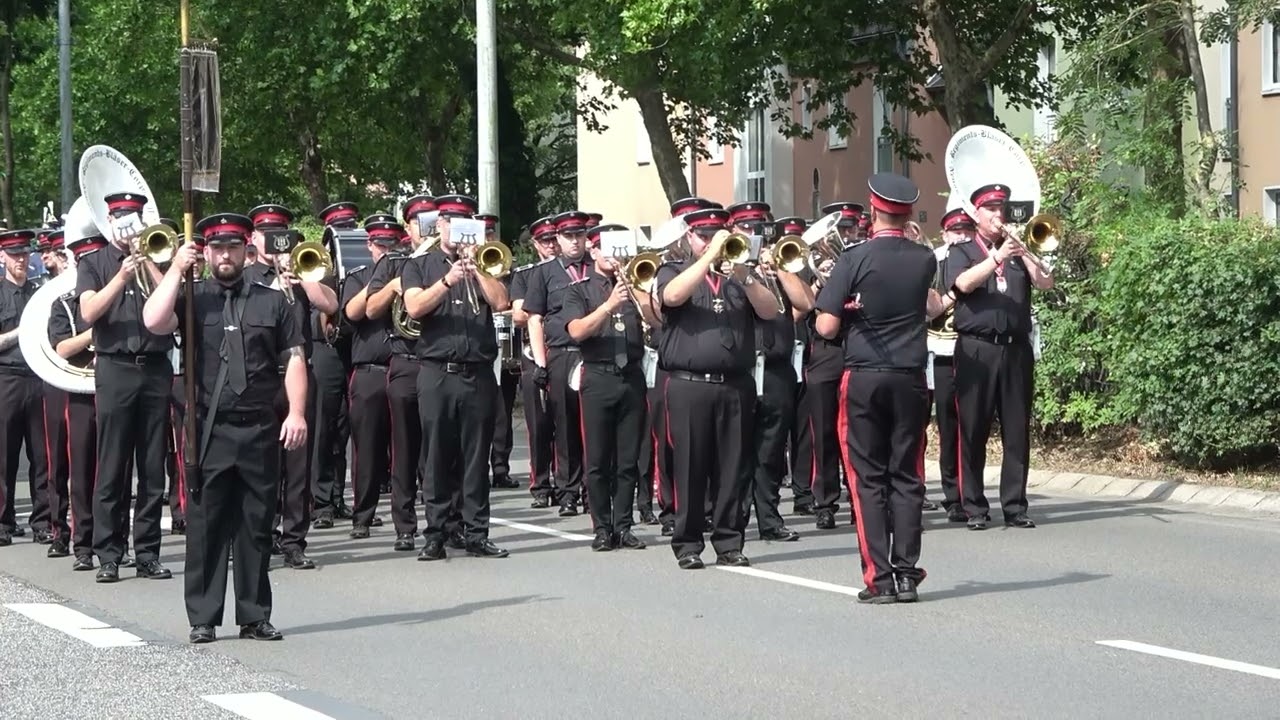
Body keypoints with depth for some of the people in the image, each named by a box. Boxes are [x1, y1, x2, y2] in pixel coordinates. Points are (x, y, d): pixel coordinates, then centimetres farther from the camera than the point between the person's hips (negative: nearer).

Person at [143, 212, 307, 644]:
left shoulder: (272, 302, 11)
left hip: (260, 430, 1)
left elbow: (294, 360, 6)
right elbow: (154, 322, -12)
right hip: (208, 430, -1)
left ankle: (255, 616, 12)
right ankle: (203, 619, 4)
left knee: (257, 525, 5)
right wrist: (176, 269, -8)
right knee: (206, 524, -1)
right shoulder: (192, 298, 7)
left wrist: (296, 413, -5)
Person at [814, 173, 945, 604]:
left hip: (863, 378, -3)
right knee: (907, 477, 7)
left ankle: (879, 577, -4)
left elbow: (826, 326, -13)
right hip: (911, 378, 3)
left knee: (868, 478, 1)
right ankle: (907, 574, 4)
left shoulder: (855, 259, -10)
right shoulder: (924, 260, 2)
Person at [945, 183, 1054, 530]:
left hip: (1016, 349, 3)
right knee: (973, 430, -2)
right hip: (977, 350, -3)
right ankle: (975, 508, 2)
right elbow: (964, 283, -13)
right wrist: (998, 257, -23)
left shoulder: (1018, 252, 18)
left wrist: (1023, 252, -11)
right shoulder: (962, 252, 8)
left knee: (1017, 431, 2)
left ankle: (1015, 506, 6)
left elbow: (1046, 283, 2)